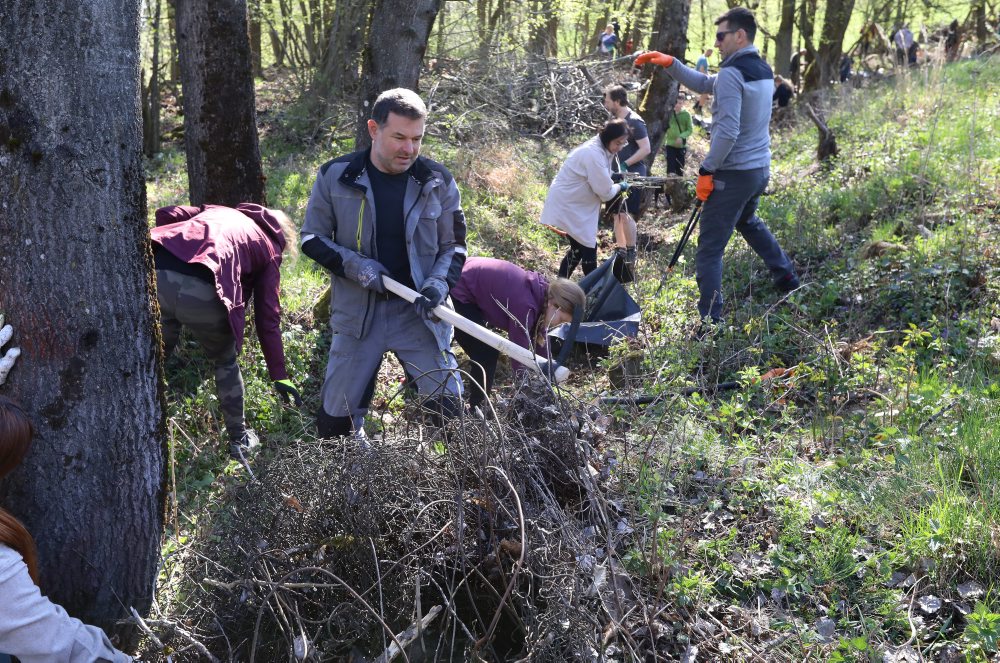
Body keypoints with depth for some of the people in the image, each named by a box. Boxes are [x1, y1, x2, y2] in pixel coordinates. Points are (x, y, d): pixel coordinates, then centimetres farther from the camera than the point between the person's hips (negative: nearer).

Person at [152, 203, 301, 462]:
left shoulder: (220, 211, 36)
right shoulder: (269, 248, 25)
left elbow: (165, 214, 20)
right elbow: (268, 318, 20)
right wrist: (279, 377, 24)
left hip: (154, 273, 3)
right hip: (201, 292, -3)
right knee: (225, 361, 26)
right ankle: (239, 441, 35)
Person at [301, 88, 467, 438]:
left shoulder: (438, 181, -3)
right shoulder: (335, 176, -5)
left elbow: (453, 245, 6)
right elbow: (312, 239, 3)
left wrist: (439, 282, -15)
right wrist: (355, 266, -14)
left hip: (418, 311, 0)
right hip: (357, 311, 0)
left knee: (448, 408, -5)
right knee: (335, 419, 6)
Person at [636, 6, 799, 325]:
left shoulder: (731, 73, -19)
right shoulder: (763, 70, 11)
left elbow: (727, 132, -26)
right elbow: (705, 83, 16)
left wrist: (706, 170, -15)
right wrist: (669, 63, 8)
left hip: (734, 173, -9)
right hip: (760, 168, 9)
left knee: (709, 250, -3)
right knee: (747, 222, 35)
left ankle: (710, 321, -2)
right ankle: (787, 278, 44)